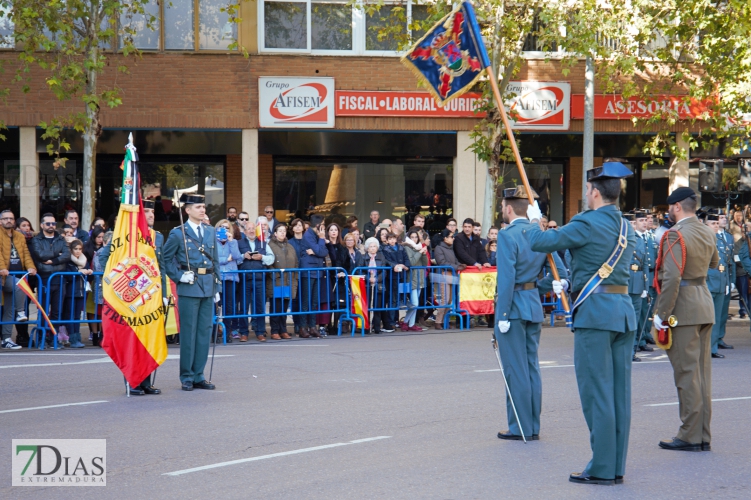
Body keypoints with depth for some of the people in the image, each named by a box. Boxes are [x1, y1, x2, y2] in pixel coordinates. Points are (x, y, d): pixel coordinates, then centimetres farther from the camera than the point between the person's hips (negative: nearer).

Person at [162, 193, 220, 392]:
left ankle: (199, 376, 14)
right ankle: (187, 377, 6)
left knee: (205, 331, 6)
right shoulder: (178, 233, -3)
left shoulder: (211, 232, 12)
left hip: (208, 287, 5)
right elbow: (166, 258, 1)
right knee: (188, 332, -2)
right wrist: (178, 277, -8)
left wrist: (216, 286, 11)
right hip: (189, 287, -5)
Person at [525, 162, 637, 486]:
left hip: (596, 312, -8)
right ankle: (617, 466, 13)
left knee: (597, 392, -4)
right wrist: (568, 283, 37)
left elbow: (540, 243, -10)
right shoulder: (626, 228, 14)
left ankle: (601, 469, -2)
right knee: (619, 392, 9)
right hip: (624, 312, 8)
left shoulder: (588, 224, -11)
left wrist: (534, 222, 12)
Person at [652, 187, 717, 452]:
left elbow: (671, 278, -23)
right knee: (702, 372, 11)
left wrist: (661, 314, -18)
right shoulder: (708, 233, 9)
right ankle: (703, 436, 15)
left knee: (686, 373, -3)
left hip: (683, 309, -8)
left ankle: (690, 436, 1)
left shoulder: (675, 235, -16)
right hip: (705, 305, 8)